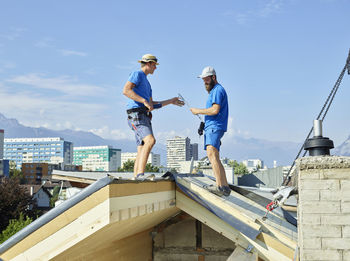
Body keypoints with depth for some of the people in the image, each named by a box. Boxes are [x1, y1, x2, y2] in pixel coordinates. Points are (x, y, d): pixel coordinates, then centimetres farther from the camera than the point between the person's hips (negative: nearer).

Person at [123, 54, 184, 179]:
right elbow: (126, 90, -16)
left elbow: (152, 105, 32)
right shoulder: (137, 74, 1)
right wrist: (145, 101, -20)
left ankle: (136, 178, 0)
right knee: (150, 140, -29)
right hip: (136, 115, -10)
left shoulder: (146, 83, 31)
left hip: (145, 118, 10)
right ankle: (140, 174, -35)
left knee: (142, 151, 2)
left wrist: (171, 101, 32)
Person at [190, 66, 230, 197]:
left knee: (212, 154, -26)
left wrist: (198, 111, -8)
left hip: (214, 127, -11)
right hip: (210, 128, 11)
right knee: (215, 158, 10)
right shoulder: (214, 91, 28)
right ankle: (225, 187, 10)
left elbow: (215, 110, -18)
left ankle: (220, 186, -36)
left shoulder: (218, 90, -5)